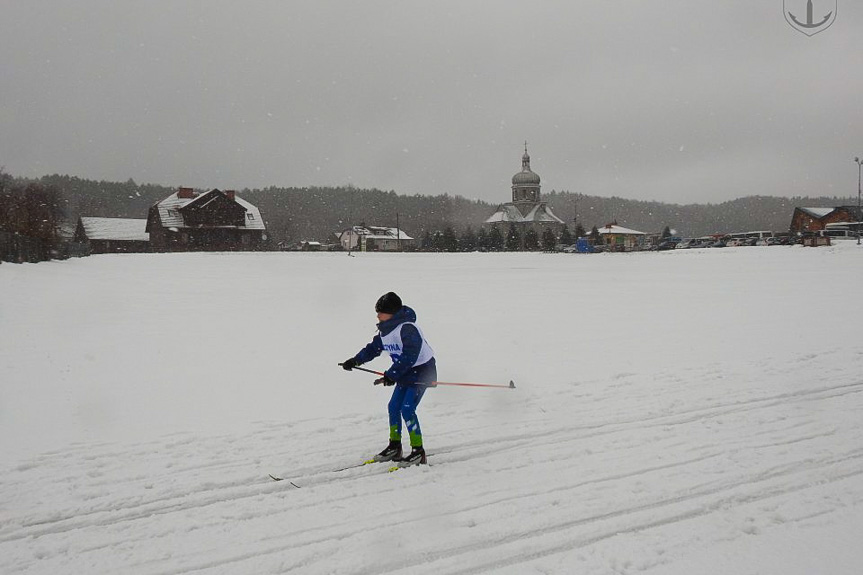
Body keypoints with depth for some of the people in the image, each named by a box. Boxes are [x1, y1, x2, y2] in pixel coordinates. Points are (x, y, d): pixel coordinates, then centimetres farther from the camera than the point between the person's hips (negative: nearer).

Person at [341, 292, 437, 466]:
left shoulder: (407, 328, -26)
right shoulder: (385, 330, 4)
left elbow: (409, 356, -32)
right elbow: (375, 347, 17)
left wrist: (391, 375, -33)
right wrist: (356, 360, 9)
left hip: (422, 370, -9)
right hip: (405, 372, 9)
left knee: (407, 409, -16)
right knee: (394, 407, 8)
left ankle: (418, 452, -8)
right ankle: (394, 447, 22)